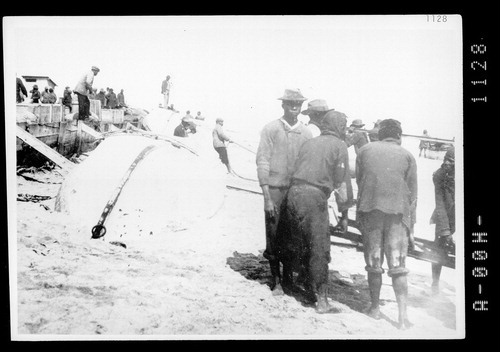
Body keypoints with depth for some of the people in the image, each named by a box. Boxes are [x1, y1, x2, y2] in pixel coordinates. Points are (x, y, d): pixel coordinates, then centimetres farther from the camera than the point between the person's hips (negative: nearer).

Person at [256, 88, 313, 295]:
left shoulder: (306, 133, 7)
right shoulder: (271, 129, -1)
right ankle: (276, 280, 17)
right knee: (274, 236, 2)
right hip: (275, 188, -2)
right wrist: (267, 197, -10)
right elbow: (262, 161, -4)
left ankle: (289, 275, 26)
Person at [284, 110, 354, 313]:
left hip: (294, 192, 7)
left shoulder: (309, 143, 22)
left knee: (298, 246, 14)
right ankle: (321, 299, 1)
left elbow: (298, 170, 17)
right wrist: (344, 212, 6)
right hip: (314, 197, -6)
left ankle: (310, 287, 26)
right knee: (319, 249, -1)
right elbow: (342, 181, 1)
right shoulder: (338, 145, 4)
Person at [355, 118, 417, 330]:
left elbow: (358, 182, 12)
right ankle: (402, 316, -2)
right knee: (398, 267, 2)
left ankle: (375, 308, 20)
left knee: (374, 264, 12)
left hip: (369, 211, 1)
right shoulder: (407, 156, 8)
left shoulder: (365, 150, 10)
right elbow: (412, 195, 8)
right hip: (397, 213, -1)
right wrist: (411, 228, 12)